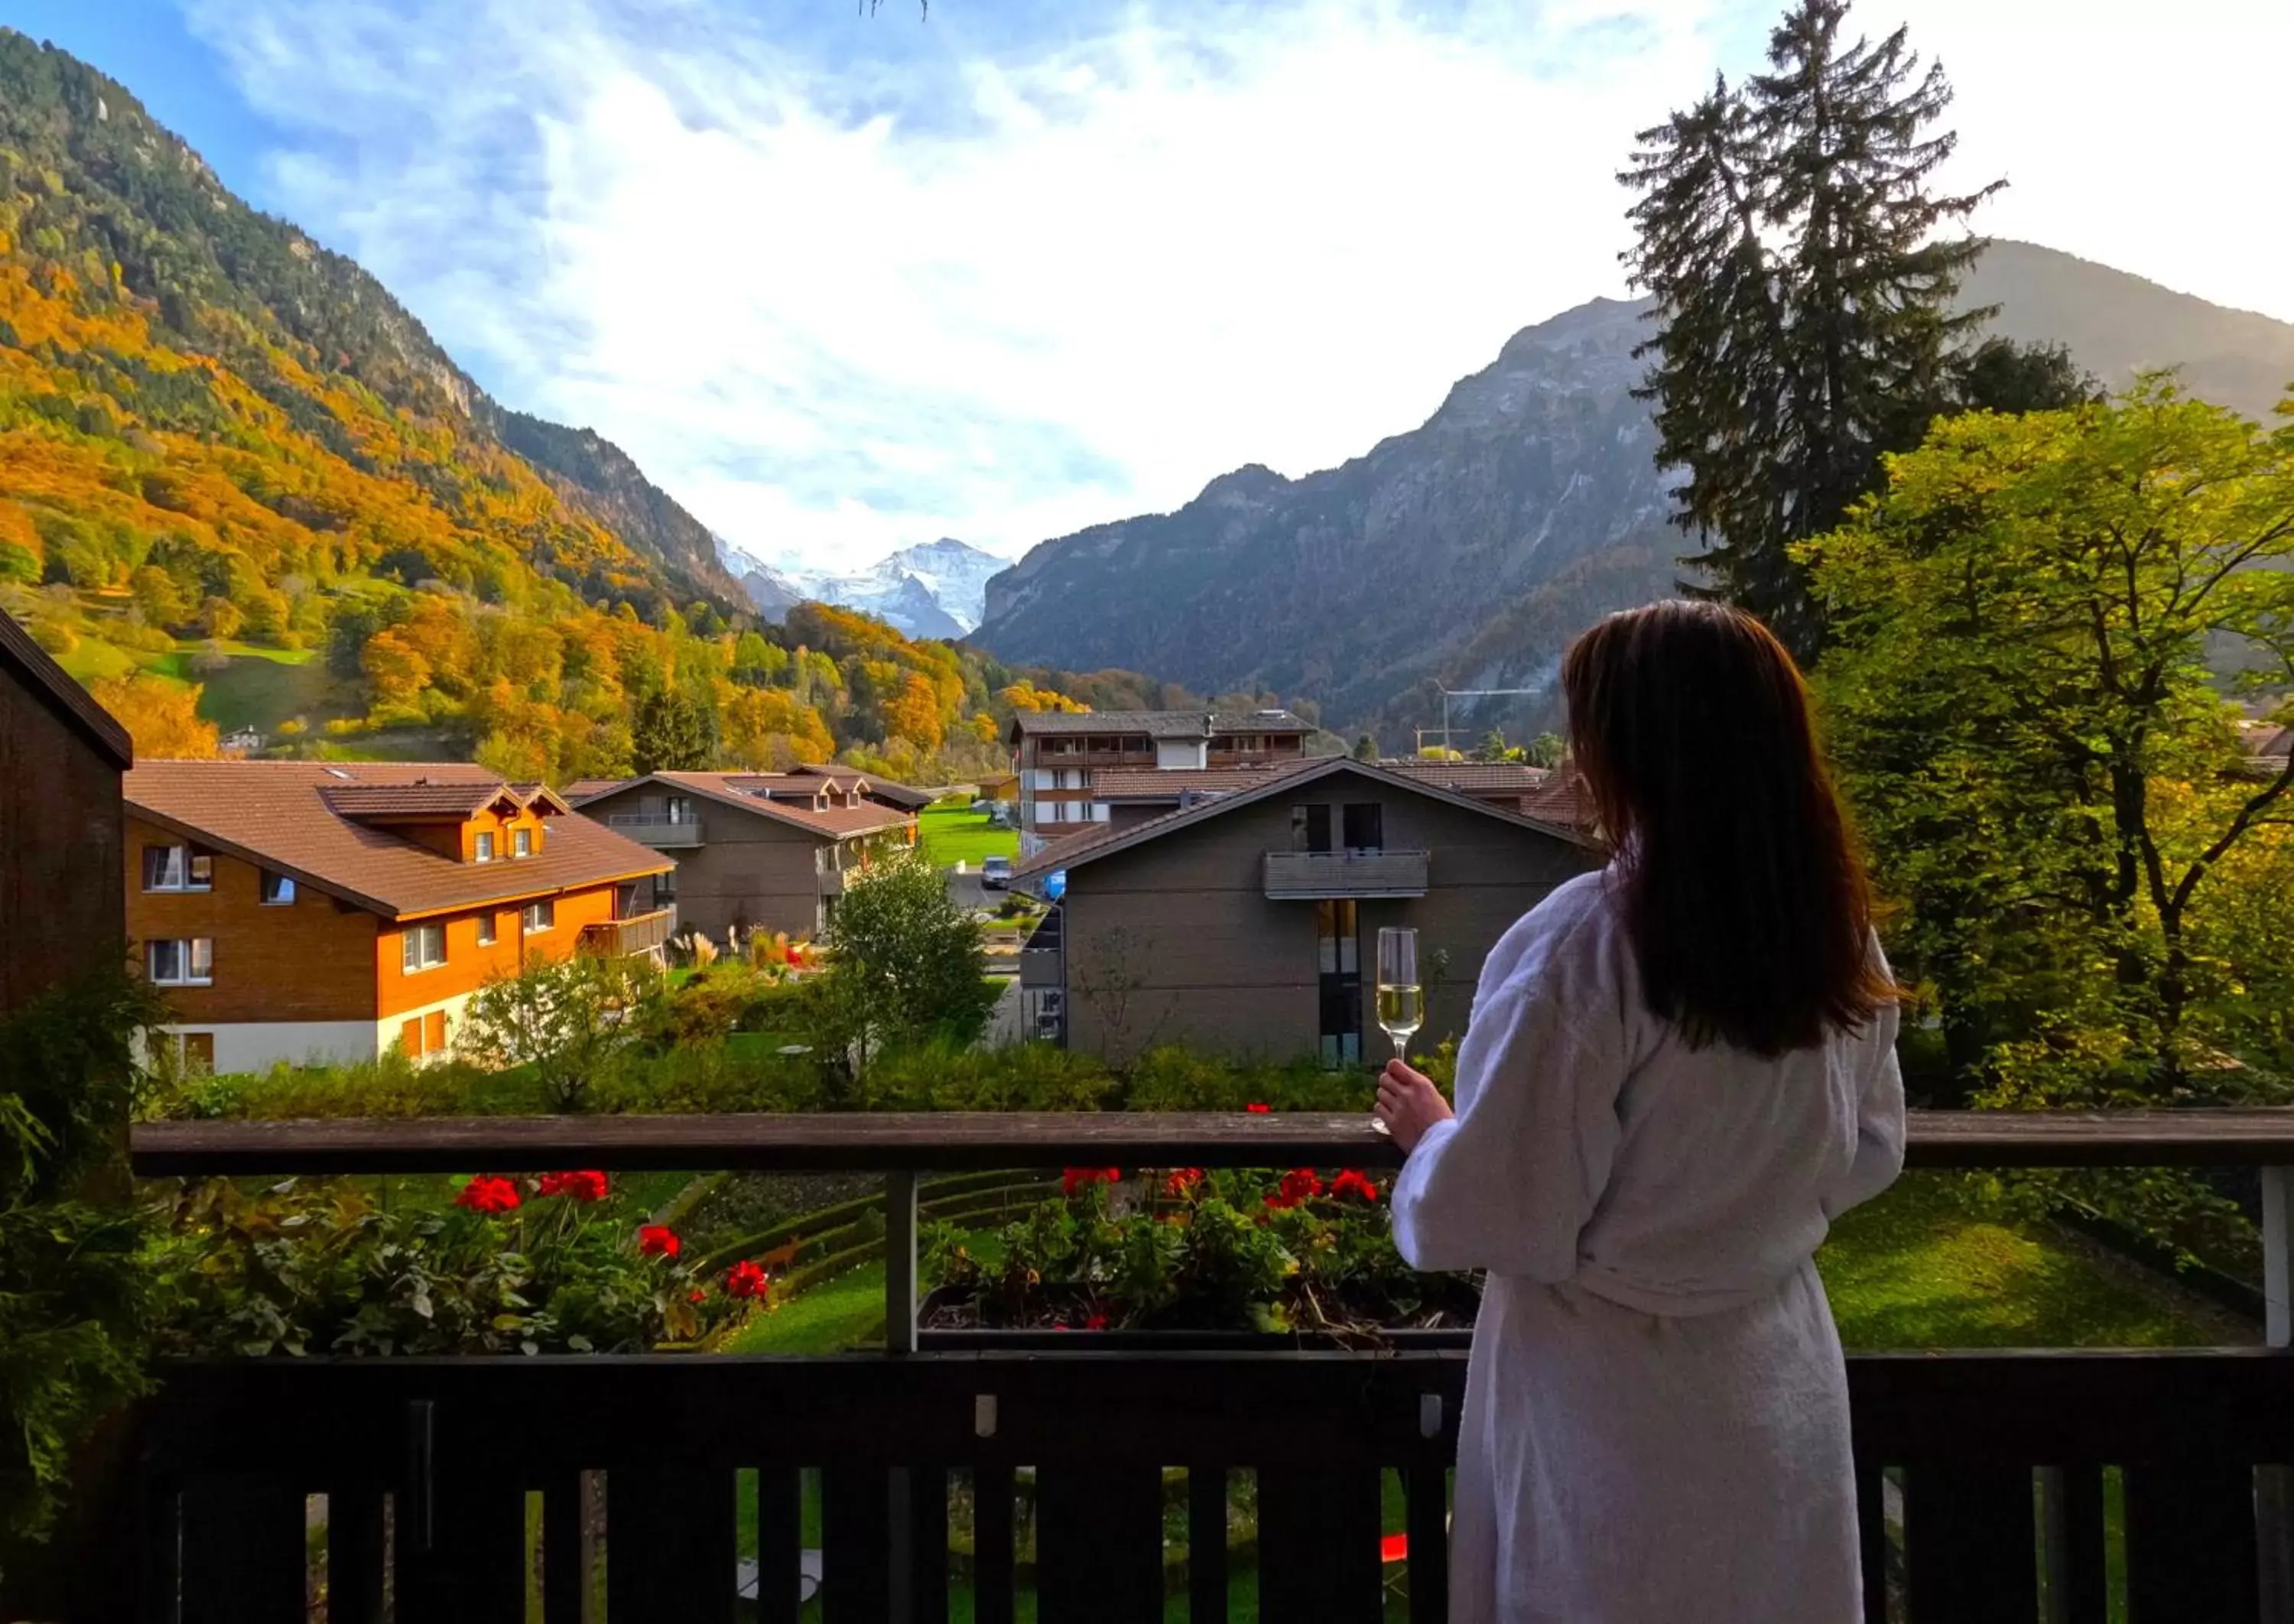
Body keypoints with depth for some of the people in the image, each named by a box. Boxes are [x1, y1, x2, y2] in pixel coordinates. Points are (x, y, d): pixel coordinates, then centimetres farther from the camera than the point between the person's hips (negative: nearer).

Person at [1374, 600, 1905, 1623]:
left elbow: (1496, 1218, -22)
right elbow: (1870, 1154, 6)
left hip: (1610, 1403, -5)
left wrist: (1428, 1130, -4)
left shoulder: (1577, 949, -29)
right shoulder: (1836, 931, -8)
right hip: (1780, 1372, 6)